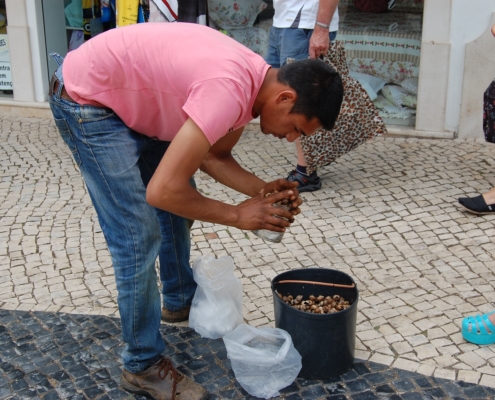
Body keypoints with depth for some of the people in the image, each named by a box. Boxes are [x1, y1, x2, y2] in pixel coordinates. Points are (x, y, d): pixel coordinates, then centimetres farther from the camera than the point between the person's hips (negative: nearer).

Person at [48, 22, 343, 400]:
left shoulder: (255, 79, -5)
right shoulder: (229, 91, -34)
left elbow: (214, 156, 8)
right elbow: (162, 191, -33)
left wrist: (262, 190, -8)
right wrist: (237, 215, -19)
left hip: (131, 97, 10)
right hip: (84, 100, -10)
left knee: (181, 202, 19)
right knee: (139, 237, -10)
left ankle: (180, 300, 40)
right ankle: (143, 366, 6)